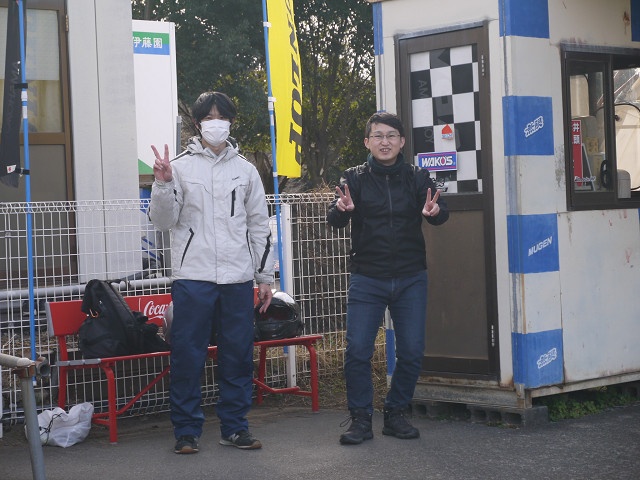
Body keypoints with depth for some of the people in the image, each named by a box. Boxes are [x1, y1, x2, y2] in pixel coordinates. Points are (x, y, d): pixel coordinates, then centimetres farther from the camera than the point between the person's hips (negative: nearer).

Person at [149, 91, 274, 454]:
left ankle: (235, 426, 17)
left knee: (238, 356, 6)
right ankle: (187, 431, 8)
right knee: (188, 356, -1)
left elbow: (260, 226, 14)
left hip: (238, 279, 3)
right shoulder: (180, 167, 3)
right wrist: (163, 184, -17)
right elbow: (164, 221, -1)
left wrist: (265, 276, 10)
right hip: (193, 277, -2)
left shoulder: (245, 170, 12)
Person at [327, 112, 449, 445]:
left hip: (411, 279, 2)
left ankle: (396, 414, 19)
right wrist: (341, 209, -33)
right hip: (367, 279, -1)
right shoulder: (355, 178, 2)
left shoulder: (417, 178, 5)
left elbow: (440, 212, -7)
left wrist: (434, 212, -31)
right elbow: (334, 220, -9)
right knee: (357, 351, -7)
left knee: (412, 352, 3)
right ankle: (360, 419, 6)